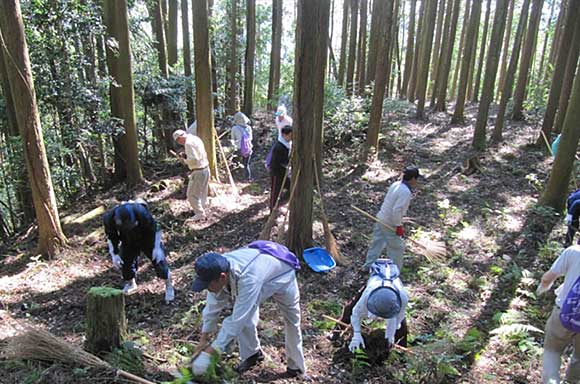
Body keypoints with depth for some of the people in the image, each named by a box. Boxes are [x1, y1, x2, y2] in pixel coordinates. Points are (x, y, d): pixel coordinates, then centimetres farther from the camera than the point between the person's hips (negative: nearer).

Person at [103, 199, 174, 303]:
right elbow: (111, 237, -8)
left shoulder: (141, 212, -39)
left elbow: (154, 228, -23)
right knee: (125, 261, 4)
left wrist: (156, 248, -24)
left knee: (158, 259, -6)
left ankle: (169, 286, 14)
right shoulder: (109, 218, -28)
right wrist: (114, 254, -11)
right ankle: (131, 284, 36)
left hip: (147, 239, -3)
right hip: (128, 242, 3)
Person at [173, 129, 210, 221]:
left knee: (192, 194, 2)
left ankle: (200, 214, 5)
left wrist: (186, 160, -5)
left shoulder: (188, 143, -17)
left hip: (198, 172, -9)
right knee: (202, 193, 18)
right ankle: (202, 211, 28)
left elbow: (193, 159, -24)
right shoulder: (196, 138, 12)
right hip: (205, 169, 9)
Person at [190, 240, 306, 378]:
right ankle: (252, 353, 17)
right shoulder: (218, 270, -28)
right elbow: (213, 305, -14)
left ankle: (296, 366, 31)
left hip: (282, 275, -5)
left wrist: (207, 354, -42)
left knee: (292, 322, 9)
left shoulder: (248, 278, -48)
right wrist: (203, 339, -9)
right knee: (245, 317, -9)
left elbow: (237, 321, -44)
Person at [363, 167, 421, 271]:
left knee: (377, 242, 20)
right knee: (397, 247, 7)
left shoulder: (396, 184, 1)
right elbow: (396, 210, -29)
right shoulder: (406, 192, -24)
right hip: (390, 224, -8)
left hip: (381, 218, 9)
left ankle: (368, 265, 32)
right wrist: (399, 226, -18)